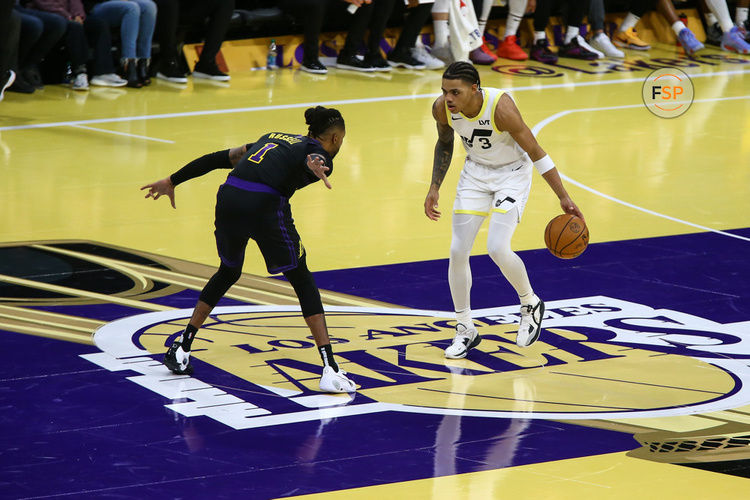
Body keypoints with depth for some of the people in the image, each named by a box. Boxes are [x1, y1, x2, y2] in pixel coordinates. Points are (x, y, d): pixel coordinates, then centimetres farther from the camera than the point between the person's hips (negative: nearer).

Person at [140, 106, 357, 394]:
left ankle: (181, 351, 31)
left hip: (228, 198, 5)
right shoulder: (321, 153, 12)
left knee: (228, 273, 29)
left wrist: (172, 181, 34)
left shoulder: (274, 138, 31)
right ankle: (329, 369, 2)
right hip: (265, 205, -5)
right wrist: (315, 167, -39)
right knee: (303, 282, 9)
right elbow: (314, 160, -15)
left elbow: (218, 158, 29)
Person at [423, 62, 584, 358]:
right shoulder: (442, 108, -18)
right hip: (476, 172, 5)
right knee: (458, 251, -3)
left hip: (512, 174, -5)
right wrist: (434, 188, 4)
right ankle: (465, 331, 11)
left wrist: (564, 198, -24)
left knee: (497, 248, -20)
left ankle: (530, 303, 9)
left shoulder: (501, 108, -33)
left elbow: (535, 152, -24)